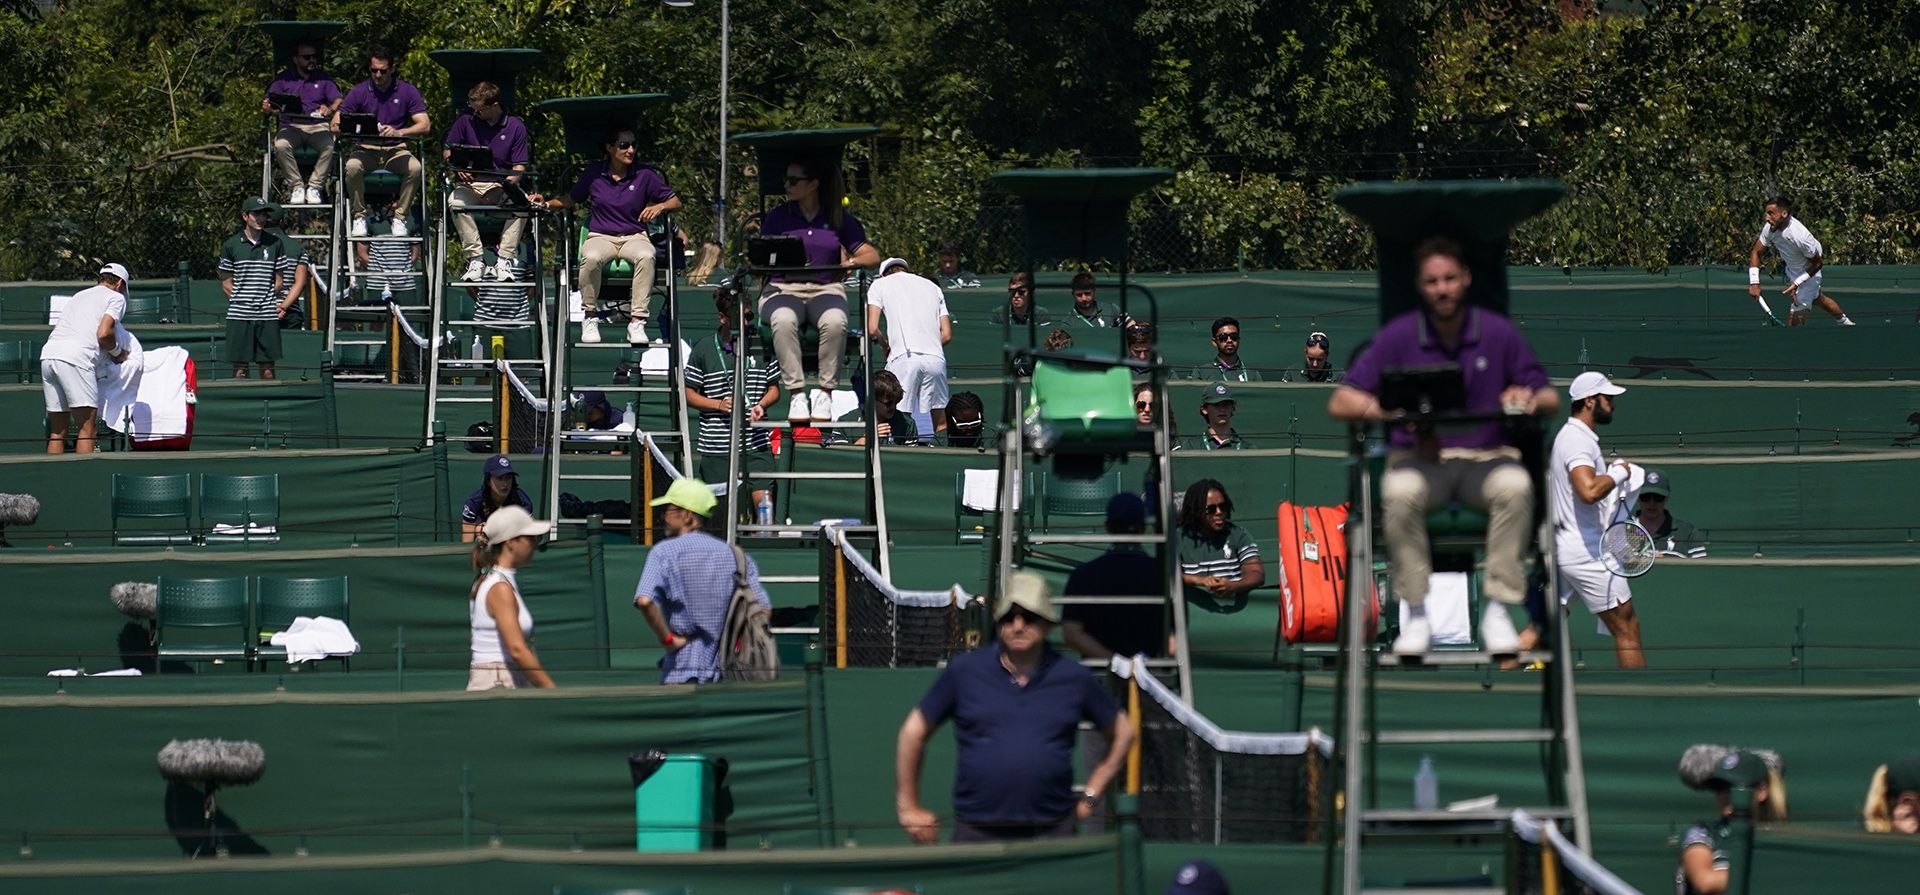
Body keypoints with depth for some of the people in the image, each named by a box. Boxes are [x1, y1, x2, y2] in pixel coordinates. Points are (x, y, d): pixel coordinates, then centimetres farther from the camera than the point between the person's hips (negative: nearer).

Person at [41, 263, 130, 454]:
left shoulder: (79, 296, 30)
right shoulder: (116, 298, 9)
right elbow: (103, 334, -5)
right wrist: (117, 353, 13)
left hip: (48, 353, 7)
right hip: (75, 359, -7)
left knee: (57, 431, 9)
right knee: (88, 427, -6)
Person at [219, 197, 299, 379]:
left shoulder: (275, 244, 7)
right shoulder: (231, 245, 3)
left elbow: (279, 282, 11)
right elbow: (226, 284, 6)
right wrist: (242, 300, -1)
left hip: (268, 316, 1)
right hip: (239, 316, -1)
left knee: (267, 368, 1)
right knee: (240, 367, -1)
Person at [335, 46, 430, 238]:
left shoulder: (407, 92, 2)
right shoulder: (359, 92, 3)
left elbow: (424, 125, -7)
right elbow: (335, 124, -2)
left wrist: (398, 132, -26)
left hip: (396, 149, 0)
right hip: (366, 149, 0)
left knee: (415, 168, -32)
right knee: (352, 166, -34)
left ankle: (400, 216, -16)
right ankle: (360, 215, -14)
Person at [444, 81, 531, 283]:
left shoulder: (515, 126, 2)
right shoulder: (466, 121, 5)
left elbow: (519, 167, 0)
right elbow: (448, 151, 11)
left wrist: (504, 187, -20)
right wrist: (458, 167, -12)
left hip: (503, 185, -1)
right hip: (471, 184, 1)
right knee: (456, 201, -34)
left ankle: (504, 259, -29)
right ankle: (475, 260, -31)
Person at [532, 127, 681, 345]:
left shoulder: (645, 175, 3)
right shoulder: (594, 173, 6)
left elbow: (675, 202, 8)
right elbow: (572, 199, 19)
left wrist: (659, 206, -14)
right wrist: (547, 204, 2)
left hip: (634, 236, 0)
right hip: (601, 237, 0)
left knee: (646, 256, -37)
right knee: (591, 258, -37)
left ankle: (636, 321, -35)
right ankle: (589, 317, -17)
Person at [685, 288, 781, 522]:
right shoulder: (703, 350, 0)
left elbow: (774, 388, 15)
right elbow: (689, 394, 4)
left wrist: (762, 405, -7)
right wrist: (719, 404, -12)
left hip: (756, 444, 1)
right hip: (716, 448, -1)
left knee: (763, 499, -14)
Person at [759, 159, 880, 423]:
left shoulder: (839, 219, 11)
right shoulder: (777, 218, 12)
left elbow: (872, 255, 6)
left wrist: (855, 261, -14)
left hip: (826, 288, 0)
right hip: (783, 289, 0)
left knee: (834, 321, -37)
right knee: (783, 320, -38)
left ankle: (825, 391, -24)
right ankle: (797, 393, -33)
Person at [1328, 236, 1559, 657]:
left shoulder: (1499, 333, 3)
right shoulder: (1398, 336, 0)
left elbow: (1550, 399, 7)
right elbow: (1340, 402, -3)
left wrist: (1530, 398, -18)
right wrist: (1391, 411, -22)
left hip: (1488, 456, 1)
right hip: (1419, 457, 0)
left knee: (1515, 486, -35)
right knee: (1401, 491, -37)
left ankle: (1497, 609, -28)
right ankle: (1415, 612, -27)